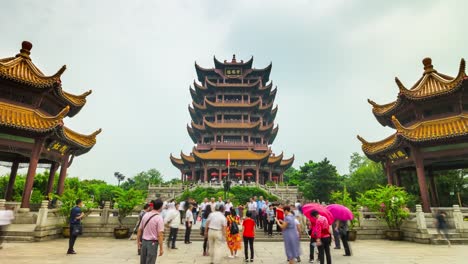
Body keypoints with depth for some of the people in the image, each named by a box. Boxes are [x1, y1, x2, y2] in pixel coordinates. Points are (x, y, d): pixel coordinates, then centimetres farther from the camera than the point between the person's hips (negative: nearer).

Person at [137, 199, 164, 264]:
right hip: (153, 243, -6)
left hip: (144, 241, 6)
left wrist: (139, 241, 21)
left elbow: (140, 230, 9)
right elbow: (160, 235, -17)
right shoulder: (159, 218, -14)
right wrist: (161, 248, -13)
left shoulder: (145, 215, 4)